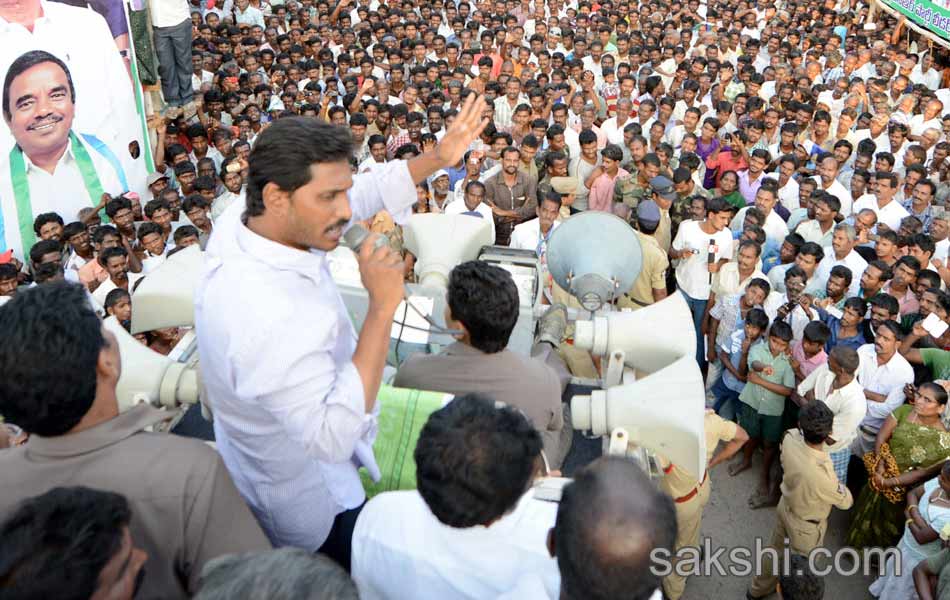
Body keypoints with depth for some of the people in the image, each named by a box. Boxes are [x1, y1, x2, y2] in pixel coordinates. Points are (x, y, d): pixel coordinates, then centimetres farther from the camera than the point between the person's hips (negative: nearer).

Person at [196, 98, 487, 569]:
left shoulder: (245, 219, -14)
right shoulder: (267, 317, -41)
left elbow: (365, 193, -2)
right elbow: (333, 438, -40)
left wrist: (438, 157, -10)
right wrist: (382, 306, -42)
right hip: (315, 507, -8)